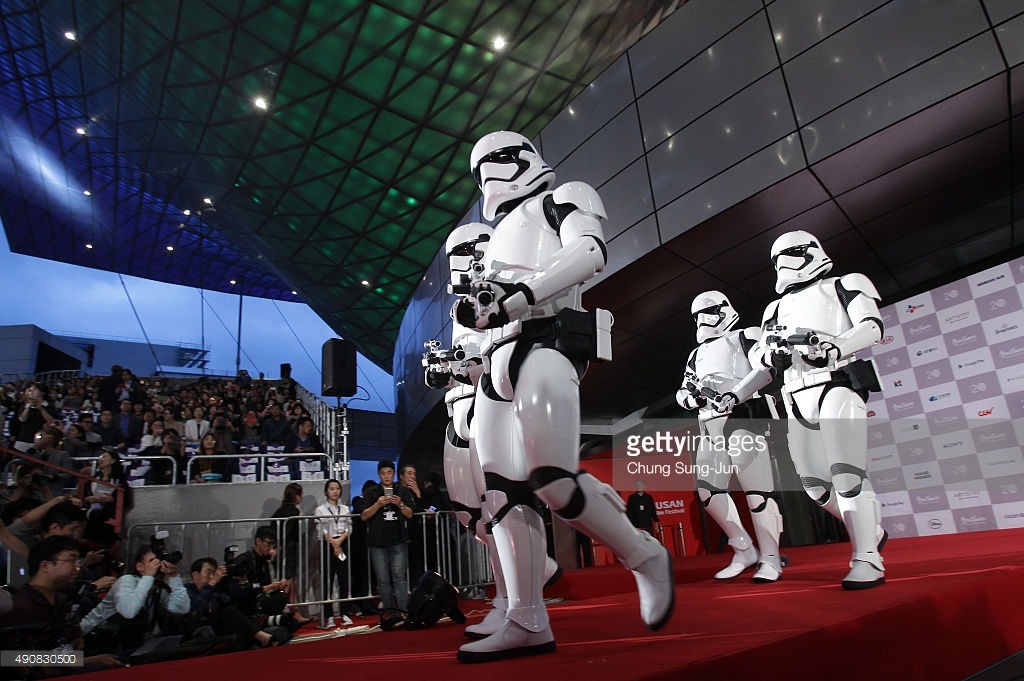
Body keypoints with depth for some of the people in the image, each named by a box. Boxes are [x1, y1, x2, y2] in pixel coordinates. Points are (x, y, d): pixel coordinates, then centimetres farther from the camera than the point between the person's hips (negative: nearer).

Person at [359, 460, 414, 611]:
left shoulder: (403, 491, 11)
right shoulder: (371, 492, 8)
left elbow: (409, 514, 8)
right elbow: (364, 516, 1)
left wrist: (400, 504, -10)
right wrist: (378, 504, -14)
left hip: (398, 541, 0)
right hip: (377, 542, 0)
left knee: (399, 577, -8)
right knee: (383, 581, 2)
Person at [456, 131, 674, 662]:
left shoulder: (560, 200, 11)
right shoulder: (503, 233, 33)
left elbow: (590, 252, -11)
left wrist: (518, 291, -20)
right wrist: (478, 309, 3)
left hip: (544, 348, -8)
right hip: (499, 361, 8)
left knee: (553, 481, -17)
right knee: (503, 490, -2)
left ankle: (647, 559, 5)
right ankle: (528, 623, 2)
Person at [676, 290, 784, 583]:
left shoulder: (744, 337, 7)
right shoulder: (696, 355, 26)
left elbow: (765, 369, -9)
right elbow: (682, 394, 21)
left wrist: (734, 395, -21)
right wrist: (690, 395, -4)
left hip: (741, 419, -7)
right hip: (710, 428, 7)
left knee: (756, 489, -10)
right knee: (707, 490, 0)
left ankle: (770, 560, -3)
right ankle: (745, 550, 13)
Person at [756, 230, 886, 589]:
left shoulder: (842, 287, 10)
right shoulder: (777, 308, 24)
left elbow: (872, 327, -4)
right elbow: (763, 354, 15)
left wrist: (834, 347, -22)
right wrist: (774, 353, -9)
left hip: (836, 387, -6)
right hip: (799, 399, 6)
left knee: (846, 473, -17)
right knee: (814, 482, 5)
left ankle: (868, 560, -12)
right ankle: (871, 531, 27)